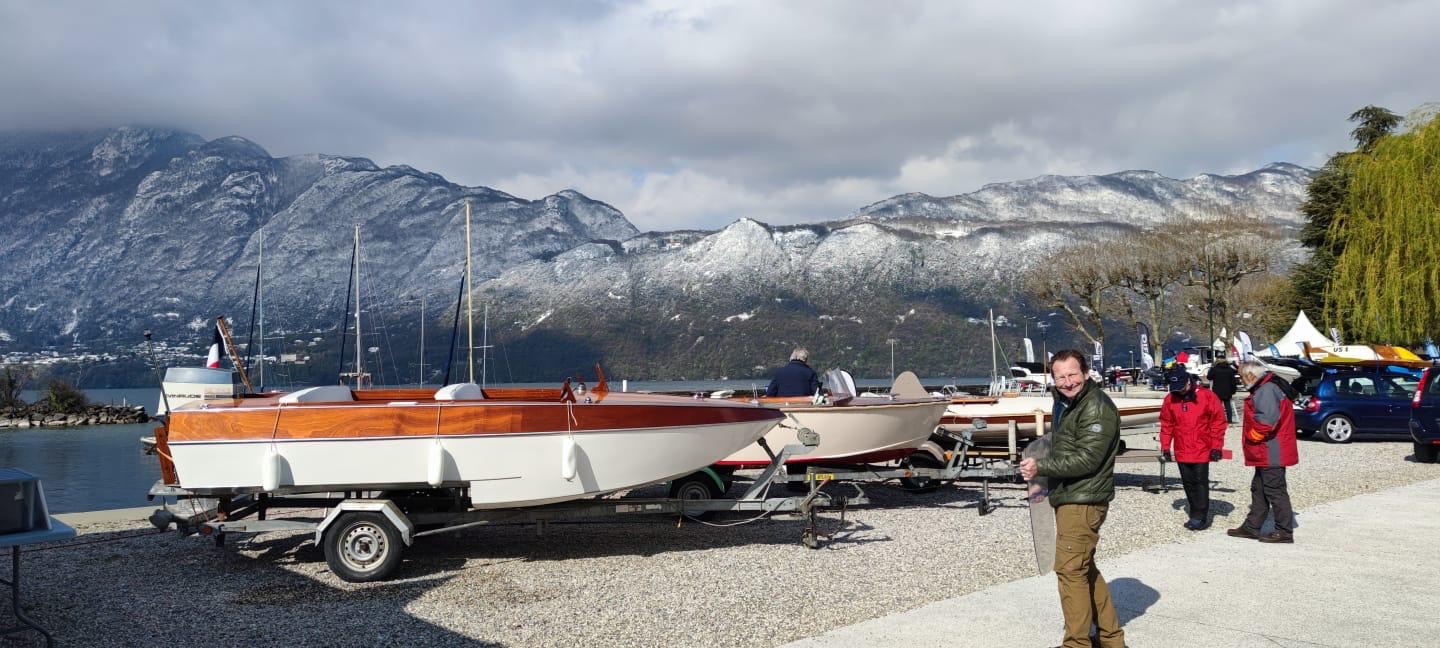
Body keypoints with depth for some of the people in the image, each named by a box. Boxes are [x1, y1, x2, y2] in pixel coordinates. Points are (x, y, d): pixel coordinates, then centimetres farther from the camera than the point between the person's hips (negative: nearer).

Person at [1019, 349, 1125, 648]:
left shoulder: (1097, 408, -17)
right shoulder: (1063, 403, 15)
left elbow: (1087, 458, -22)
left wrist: (1041, 467, -21)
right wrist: (1042, 477, 13)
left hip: (1083, 501, -10)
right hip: (1068, 498, 10)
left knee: (1070, 569, -7)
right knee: (1085, 569, 17)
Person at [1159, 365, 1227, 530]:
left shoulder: (1207, 396, -9)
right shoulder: (1170, 399, 1)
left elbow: (1218, 421, -5)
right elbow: (1166, 424, 9)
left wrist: (1216, 447, -7)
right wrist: (1165, 447, 7)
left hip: (1202, 450, -4)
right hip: (1182, 451, 4)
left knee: (1201, 482, -1)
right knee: (1188, 483, 10)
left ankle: (1200, 517, 4)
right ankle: (1196, 515, 21)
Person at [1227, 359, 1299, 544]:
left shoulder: (1267, 390, -19)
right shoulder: (1263, 388, 15)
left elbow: (1267, 419, -31)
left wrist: (1254, 436, -16)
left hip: (1271, 453, -11)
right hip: (1267, 453, 11)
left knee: (1275, 490, -4)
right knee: (1259, 489, 16)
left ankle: (1284, 531, 2)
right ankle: (1252, 527, 23)